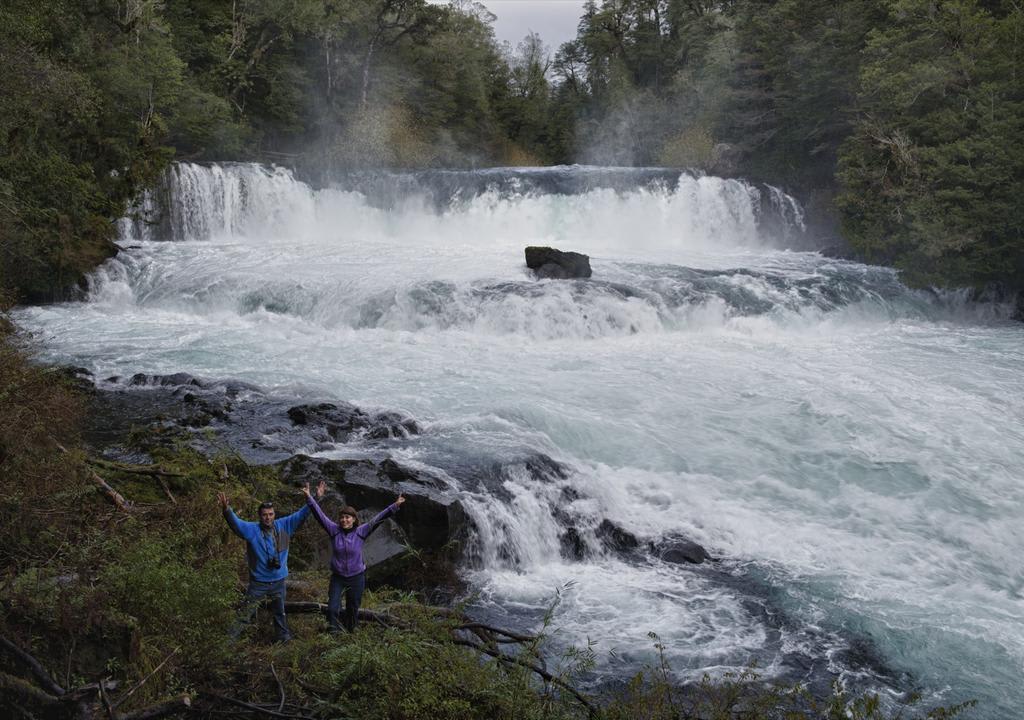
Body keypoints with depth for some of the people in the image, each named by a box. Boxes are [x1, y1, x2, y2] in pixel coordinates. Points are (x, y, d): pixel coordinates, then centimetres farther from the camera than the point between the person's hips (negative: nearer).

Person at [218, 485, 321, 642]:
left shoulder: (283, 526, -3)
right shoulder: (251, 529, -13)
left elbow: (300, 515, 0)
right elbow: (235, 523, -28)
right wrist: (227, 510, -48)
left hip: (279, 581, 3)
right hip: (258, 583, -3)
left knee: (280, 612, 22)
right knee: (246, 613, 3)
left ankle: (284, 636, 40)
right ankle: (231, 639, 13)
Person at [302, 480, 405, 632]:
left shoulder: (361, 532, -9)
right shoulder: (334, 530, -8)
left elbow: (378, 519, -14)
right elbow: (319, 514, -14)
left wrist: (394, 506, -22)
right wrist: (309, 497, -23)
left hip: (357, 577, 0)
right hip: (337, 577, 0)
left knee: (353, 610, 13)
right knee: (332, 609, -8)